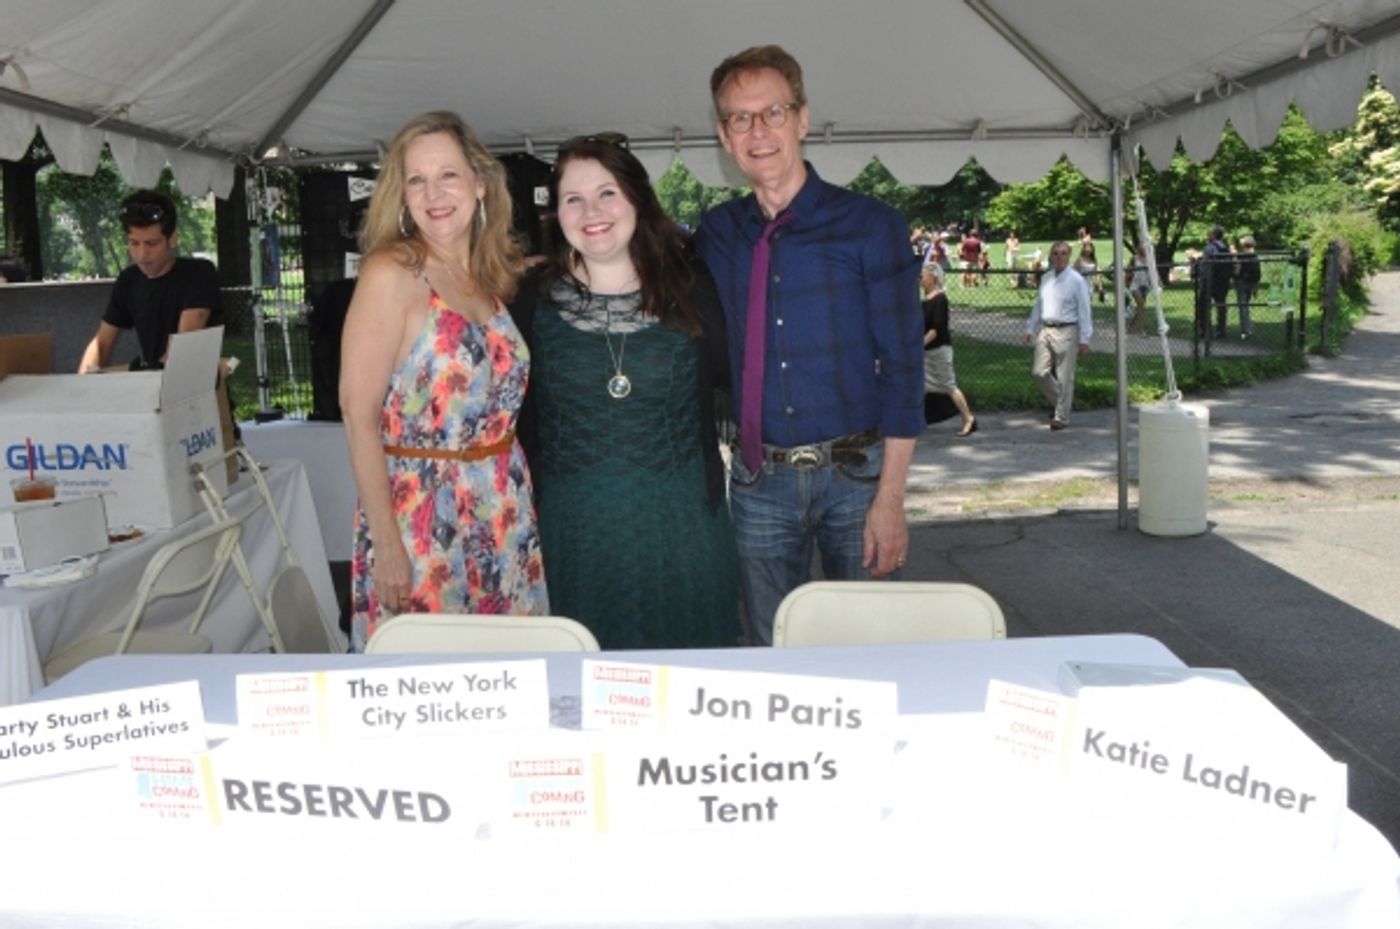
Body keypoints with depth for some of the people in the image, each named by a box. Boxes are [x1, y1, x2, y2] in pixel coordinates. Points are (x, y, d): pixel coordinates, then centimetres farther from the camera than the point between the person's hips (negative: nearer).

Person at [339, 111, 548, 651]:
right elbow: (359, 415, -14)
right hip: (419, 511, -6)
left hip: (506, 513, 6)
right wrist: (386, 543, -17)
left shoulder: (495, 275, 8)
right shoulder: (391, 274, -10)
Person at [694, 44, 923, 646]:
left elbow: (902, 369, -7)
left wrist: (889, 499, -11)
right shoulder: (715, 235, 5)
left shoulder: (869, 226, -6)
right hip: (760, 482, 3)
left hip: (856, 475, -2)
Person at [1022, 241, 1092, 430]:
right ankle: (1058, 401, 28)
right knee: (1039, 372, 4)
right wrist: (1030, 330, 17)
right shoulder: (1045, 279, 11)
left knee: (1064, 377, 0)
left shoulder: (1076, 280, -6)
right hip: (1045, 330, 5)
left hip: (1066, 331, -5)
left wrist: (1084, 340, -10)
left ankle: (1061, 417, 11)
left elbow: (1084, 312, -7)